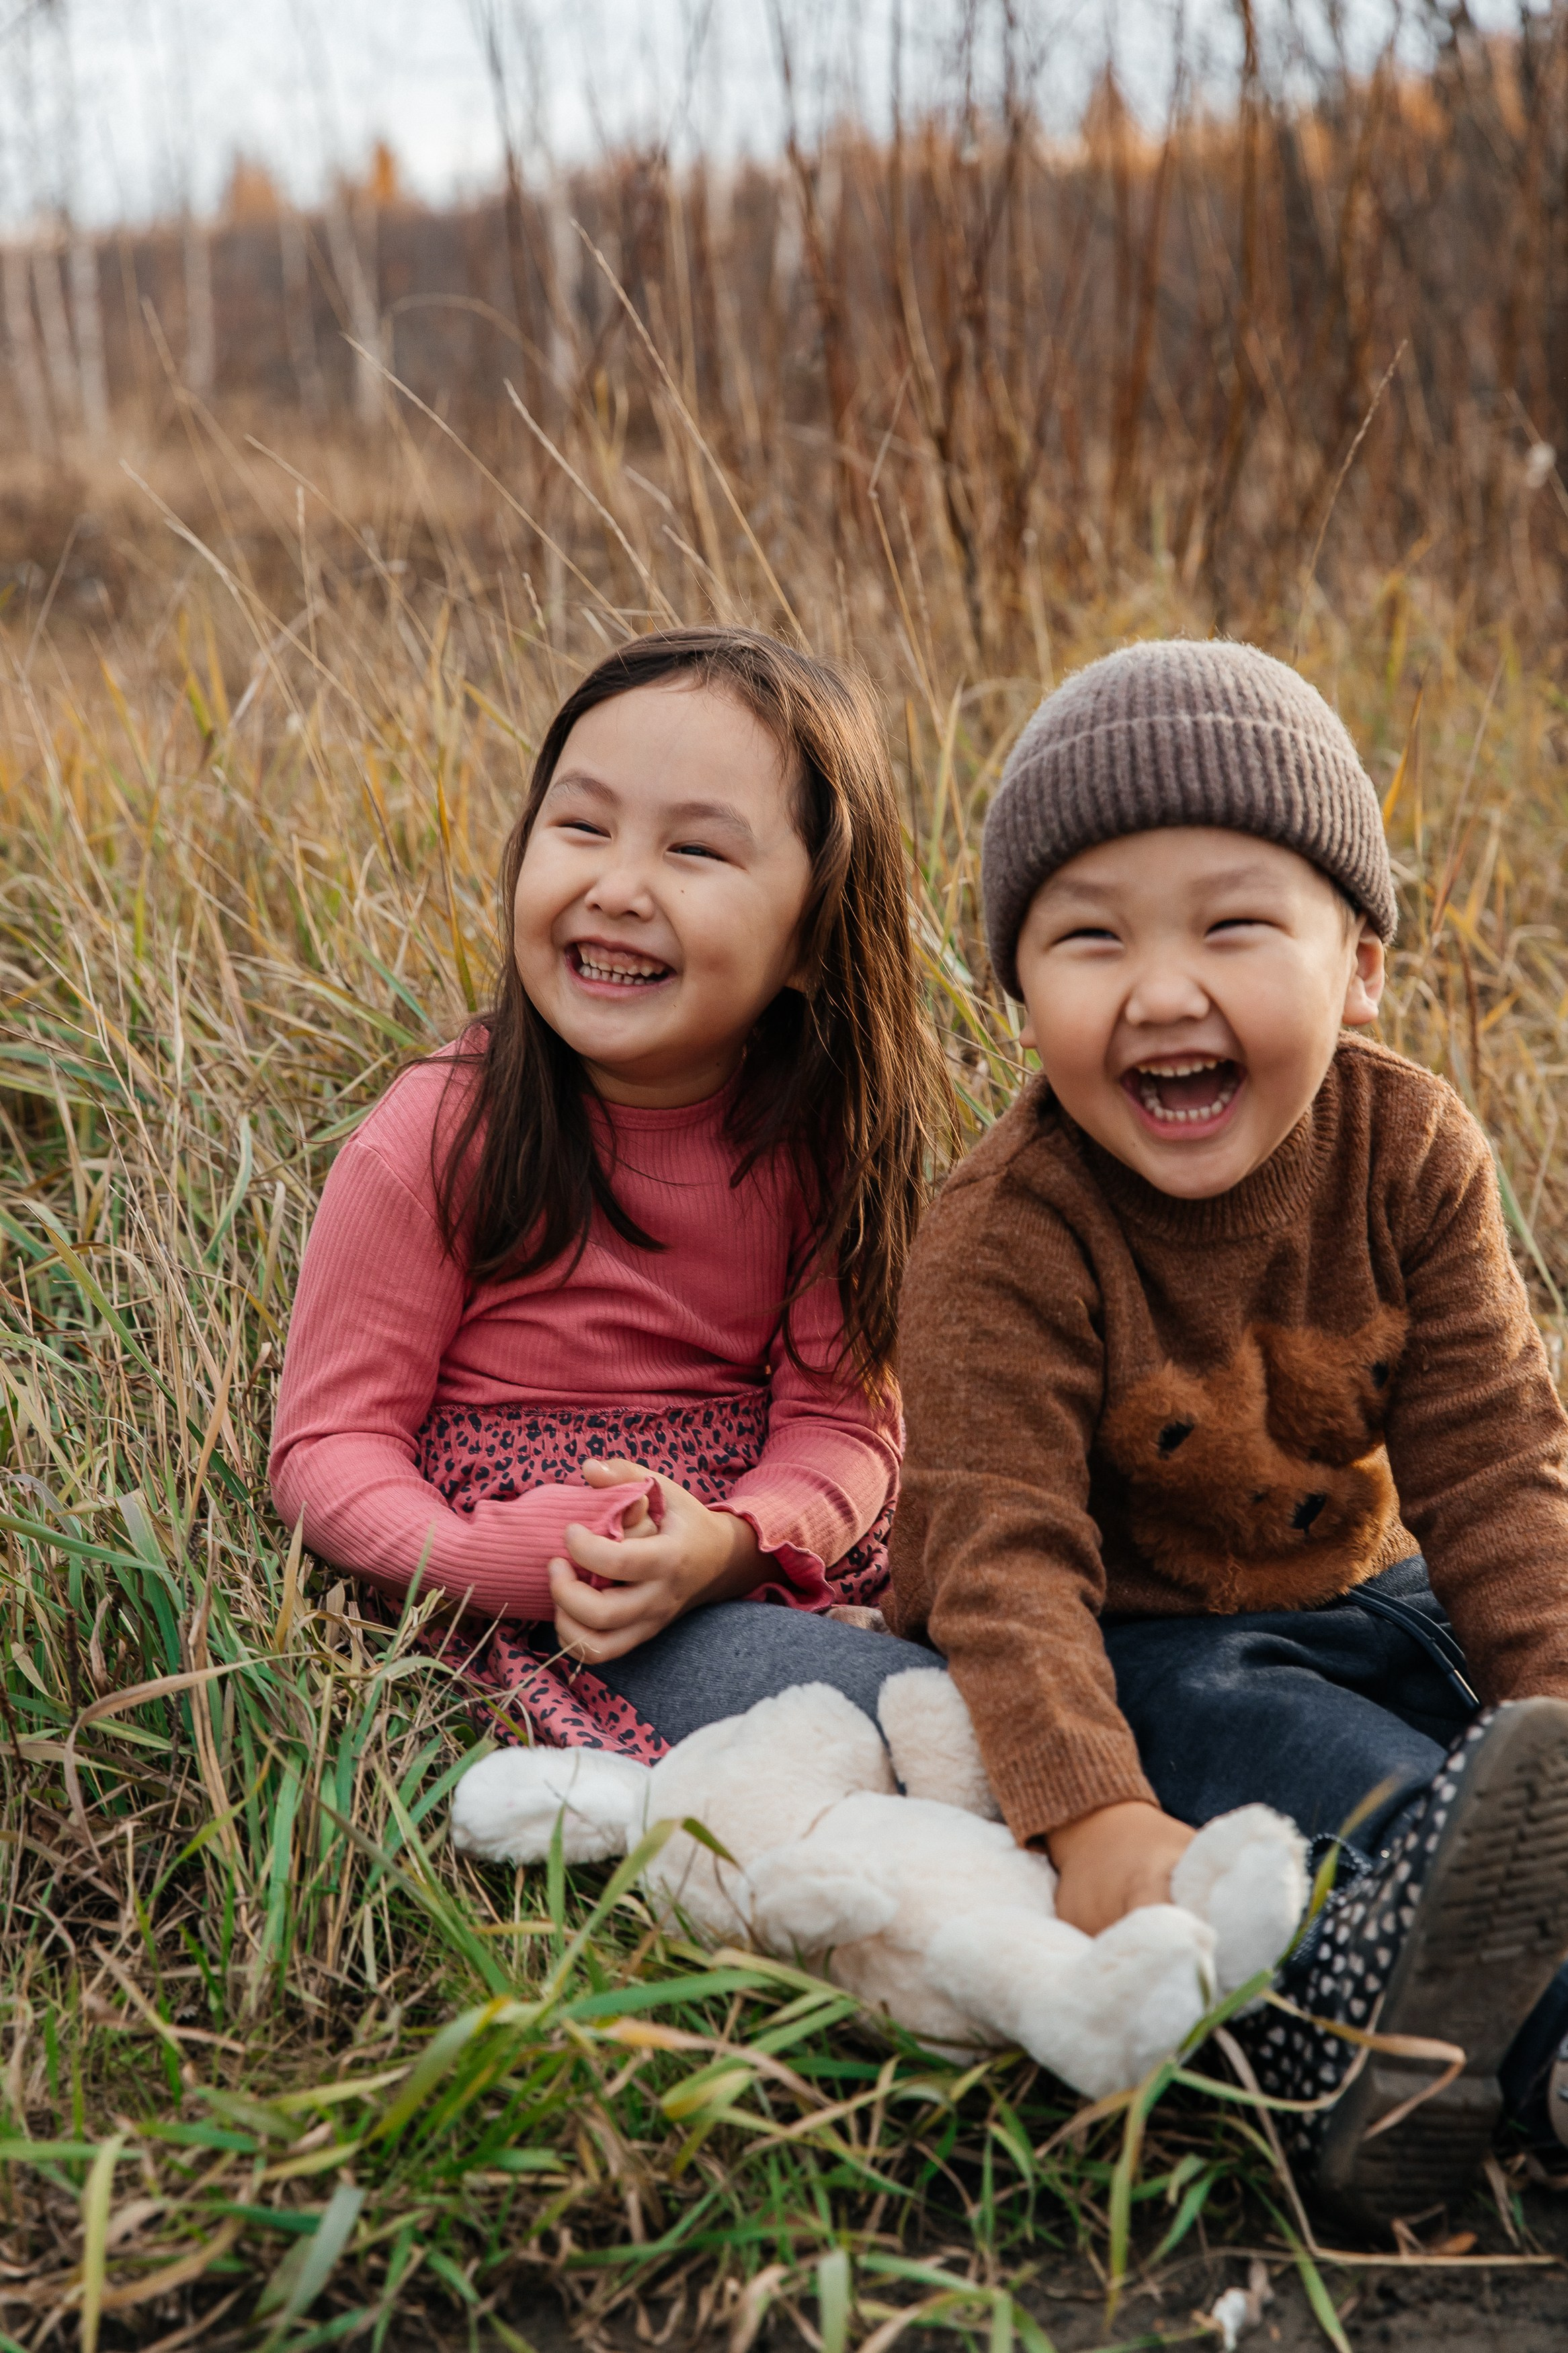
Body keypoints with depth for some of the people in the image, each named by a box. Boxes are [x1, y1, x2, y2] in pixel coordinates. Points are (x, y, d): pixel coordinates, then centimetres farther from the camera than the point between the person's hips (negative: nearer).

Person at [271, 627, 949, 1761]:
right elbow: (331, 1441, -7)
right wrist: (494, 1562, -27)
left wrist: (730, 1541, -25)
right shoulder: (439, 1140, -12)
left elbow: (845, 1414, -3)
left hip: (779, 1548, 5)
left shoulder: (832, 1134, -3)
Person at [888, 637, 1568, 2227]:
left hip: (1347, 1594, 5)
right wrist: (1089, 1813, -46)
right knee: (1221, 1722, -34)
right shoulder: (1004, 1244, -23)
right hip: (1119, 1643, -5)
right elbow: (1003, 1547, -30)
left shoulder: (1408, 1149, -11)